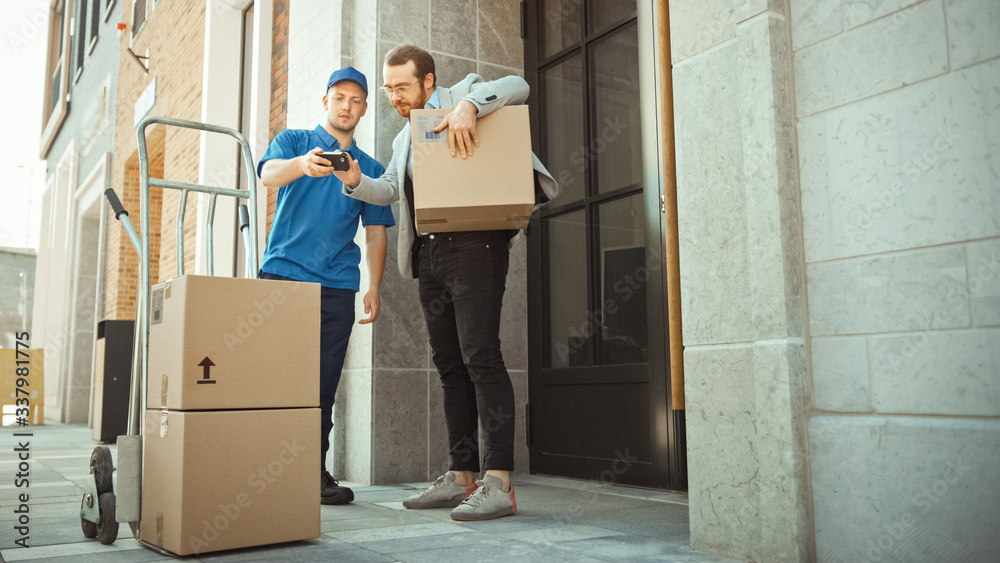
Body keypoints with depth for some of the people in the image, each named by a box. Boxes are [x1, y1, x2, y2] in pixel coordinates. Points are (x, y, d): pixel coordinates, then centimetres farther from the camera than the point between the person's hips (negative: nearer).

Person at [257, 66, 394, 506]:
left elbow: (376, 232, 14)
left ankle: (315, 471, 9)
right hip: (282, 273, -2)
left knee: (324, 382, 1)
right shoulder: (294, 141, 12)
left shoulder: (371, 168, 18)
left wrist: (374, 288, 2)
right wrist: (301, 165, -33)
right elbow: (268, 173, -9)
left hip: (336, 285, 2)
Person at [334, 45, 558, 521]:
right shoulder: (404, 138, 28)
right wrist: (356, 182, 1)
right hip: (429, 255, 8)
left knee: (480, 357, -16)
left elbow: (517, 87, -6)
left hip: (475, 245, -8)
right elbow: (389, 188, 22)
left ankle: (498, 482, -15)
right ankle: (459, 477, 12)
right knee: (449, 365, 7)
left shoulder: (462, 95, 8)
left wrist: (469, 106, -22)